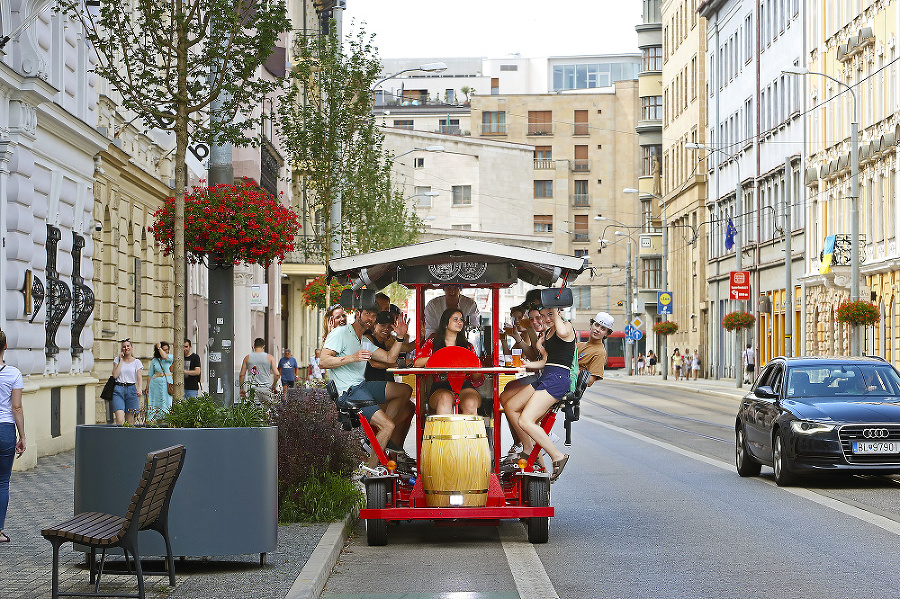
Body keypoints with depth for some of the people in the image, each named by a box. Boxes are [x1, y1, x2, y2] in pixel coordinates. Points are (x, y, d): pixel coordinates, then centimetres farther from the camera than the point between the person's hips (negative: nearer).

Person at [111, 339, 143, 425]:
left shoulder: (136, 362, 8)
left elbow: (140, 378, 1)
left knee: (130, 421, 3)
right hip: (118, 390, -1)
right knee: (120, 420, -16)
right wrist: (121, 360, -1)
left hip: (131, 390, 1)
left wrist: (140, 389, -19)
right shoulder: (117, 360, 9)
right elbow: (115, 375, -4)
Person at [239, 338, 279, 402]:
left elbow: (241, 375, 5)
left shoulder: (247, 358, 5)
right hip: (266, 388, -1)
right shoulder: (269, 357, 2)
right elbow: (277, 374, -3)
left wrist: (241, 389, 15)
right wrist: (273, 386, 12)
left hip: (252, 387, 1)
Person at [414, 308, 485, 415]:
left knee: (470, 403, -34)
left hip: (464, 387, 1)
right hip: (440, 388, -1)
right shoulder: (432, 343, 17)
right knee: (445, 398, -38)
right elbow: (417, 363, -3)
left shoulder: (468, 346, 21)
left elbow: (478, 380, 14)